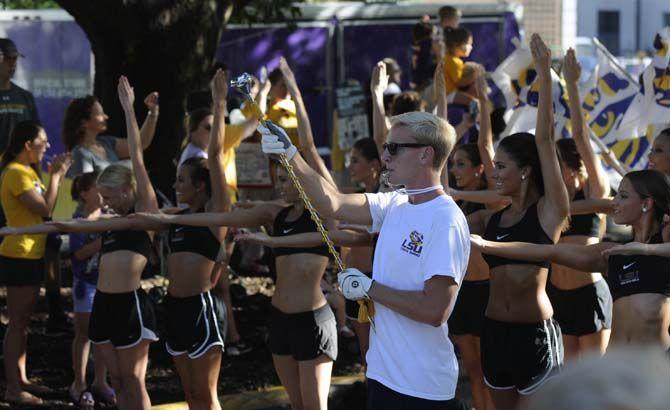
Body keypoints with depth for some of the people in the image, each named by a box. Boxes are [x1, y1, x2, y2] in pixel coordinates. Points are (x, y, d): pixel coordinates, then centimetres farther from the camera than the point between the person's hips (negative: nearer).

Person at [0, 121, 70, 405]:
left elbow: (45, 206, 12)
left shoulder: (27, 171, 15)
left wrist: (56, 175, 5)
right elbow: (45, 208, -21)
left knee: (23, 320, 15)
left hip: (32, 254, 10)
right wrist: (55, 175, -13)